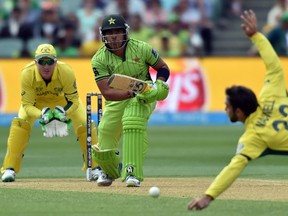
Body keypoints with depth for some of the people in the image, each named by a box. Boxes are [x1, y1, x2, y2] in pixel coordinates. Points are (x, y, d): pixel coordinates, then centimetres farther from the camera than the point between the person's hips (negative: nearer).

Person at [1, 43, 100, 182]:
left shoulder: (66, 72, -38)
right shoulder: (27, 74, -37)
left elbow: (73, 100, -25)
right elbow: (27, 104, -29)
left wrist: (64, 113, -45)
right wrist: (41, 115, -48)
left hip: (63, 99, 0)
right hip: (36, 100, 0)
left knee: (85, 125, -12)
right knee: (20, 123, -23)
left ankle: (95, 167, 7)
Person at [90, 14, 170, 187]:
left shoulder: (141, 48, -13)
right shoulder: (99, 59, -14)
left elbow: (163, 68, 1)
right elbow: (107, 93, -22)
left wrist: (158, 84, -21)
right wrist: (133, 92, -36)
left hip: (144, 98, -2)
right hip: (117, 100, 2)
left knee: (132, 120, -38)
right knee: (102, 152, 4)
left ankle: (133, 173, -36)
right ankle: (111, 172, 44)